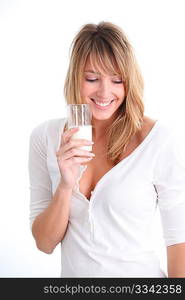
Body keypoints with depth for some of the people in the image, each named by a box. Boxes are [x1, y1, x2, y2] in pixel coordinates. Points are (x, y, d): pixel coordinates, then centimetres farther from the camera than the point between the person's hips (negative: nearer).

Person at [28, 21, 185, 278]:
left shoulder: (157, 138, -17)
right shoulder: (45, 136, -9)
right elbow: (45, 244, -8)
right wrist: (65, 186, -22)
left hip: (140, 273, -2)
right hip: (73, 271, 2)